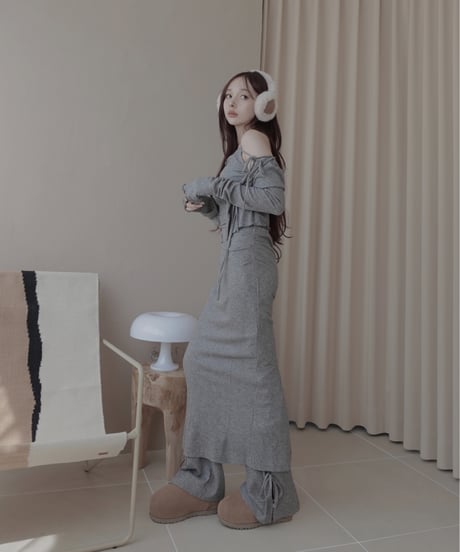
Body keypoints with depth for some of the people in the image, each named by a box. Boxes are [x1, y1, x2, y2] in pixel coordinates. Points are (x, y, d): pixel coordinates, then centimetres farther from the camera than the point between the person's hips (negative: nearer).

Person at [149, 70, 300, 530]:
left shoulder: (255, 138, -1)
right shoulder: (239, 147, 25)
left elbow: (273, 198, -16)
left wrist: (213, 185, -10)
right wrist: (205, 205, 8)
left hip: (249, 261, -9)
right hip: (234, 263, 10)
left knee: (249, 364, -6)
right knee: (203, 360, 7)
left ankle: (270, 491, 8)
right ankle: (202, 480, 16)